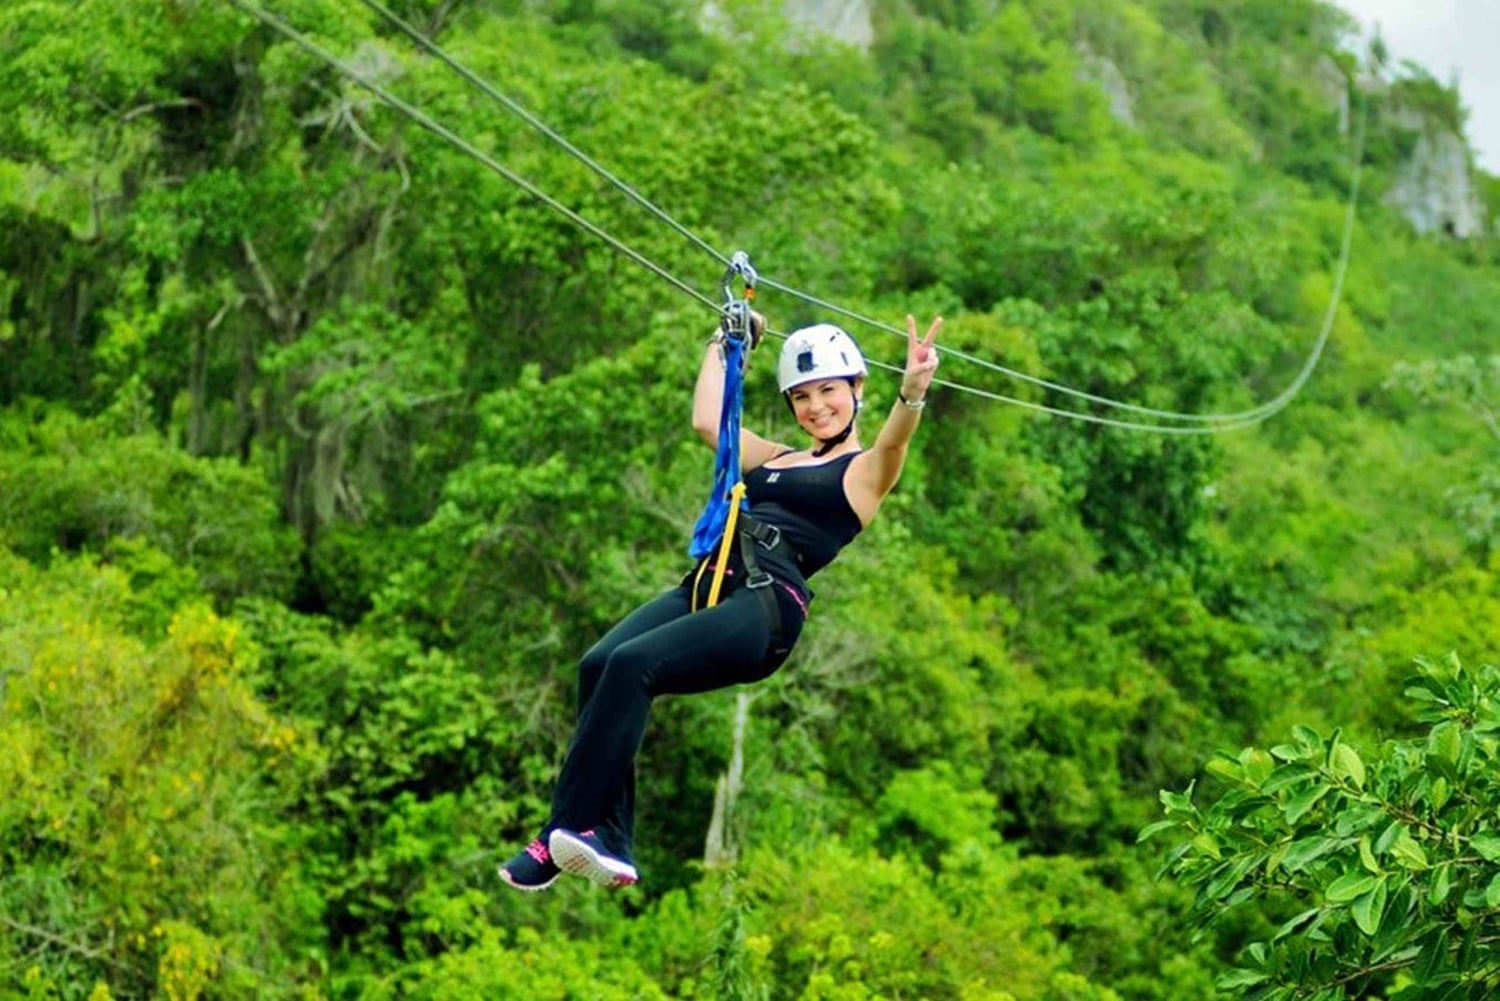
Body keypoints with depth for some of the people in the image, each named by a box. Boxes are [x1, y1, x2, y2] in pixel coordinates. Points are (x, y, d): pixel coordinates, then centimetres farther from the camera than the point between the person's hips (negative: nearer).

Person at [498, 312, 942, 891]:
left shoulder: (865, 471, 10)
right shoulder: (775, 460, 30)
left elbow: (894, 441, -11)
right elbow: (707, 421, 34)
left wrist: (913, 393, -32)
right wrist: (724, 342, 43)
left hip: (769, 605, -7)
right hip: (706, 583, 7)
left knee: (631, 665, -28)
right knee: (598, 664, -21)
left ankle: (563, 835, -27)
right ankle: (609, 843, -27)